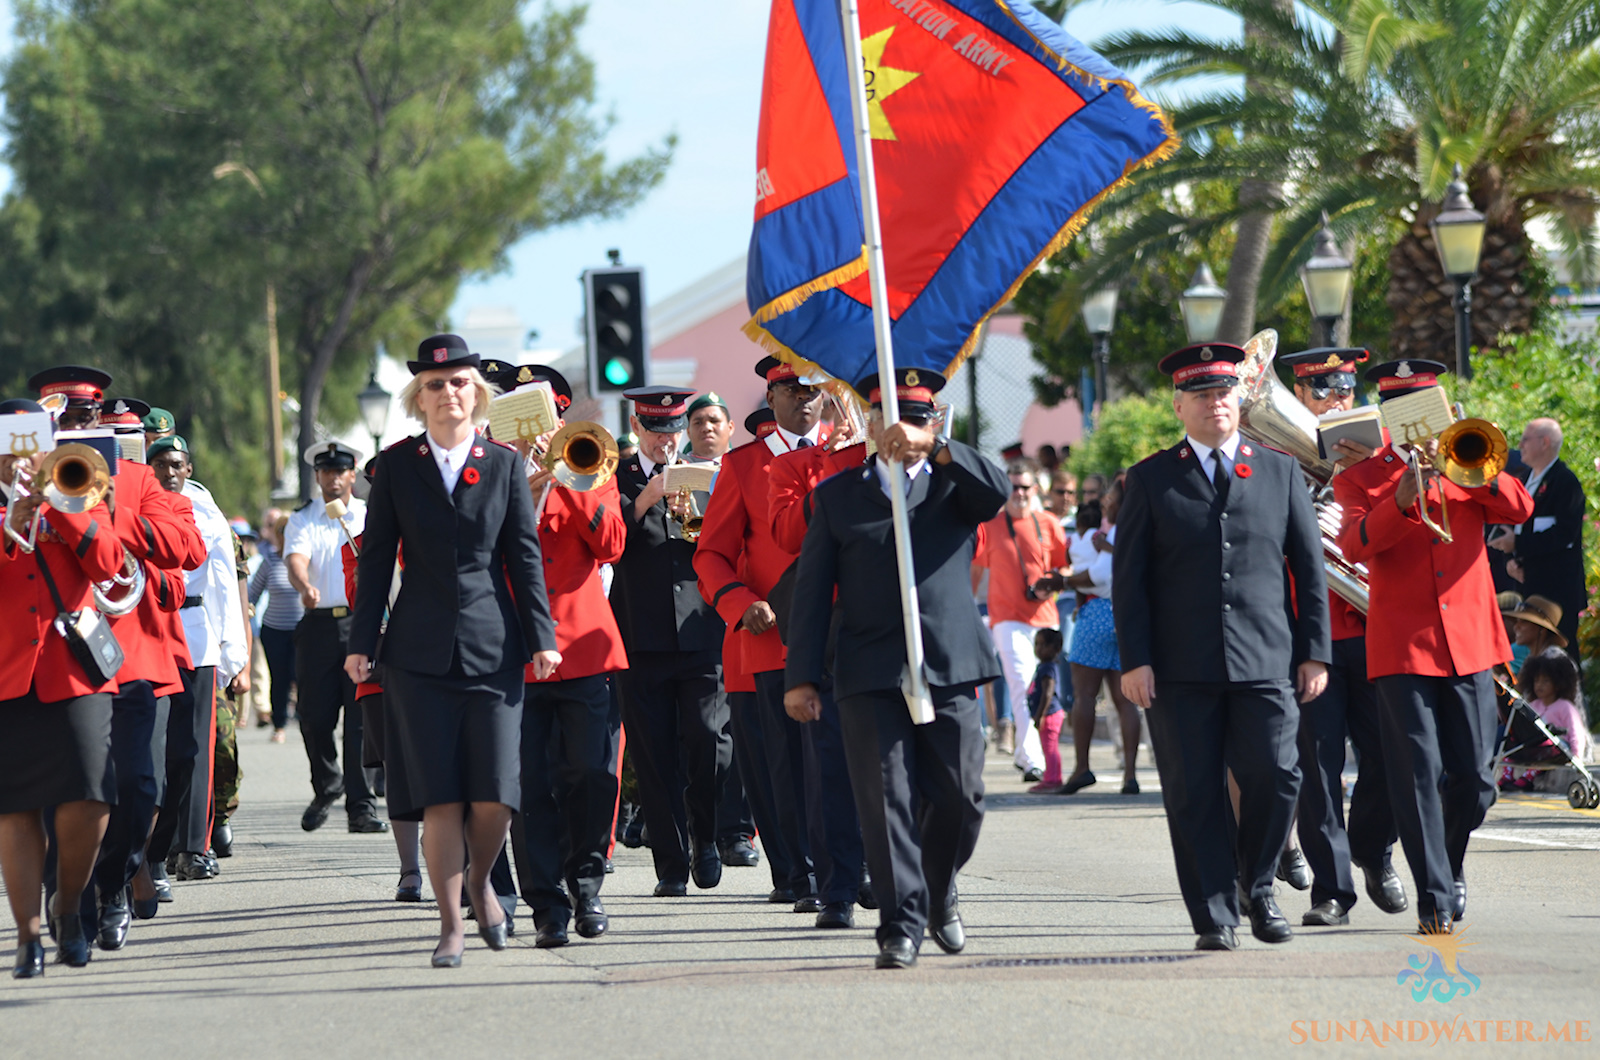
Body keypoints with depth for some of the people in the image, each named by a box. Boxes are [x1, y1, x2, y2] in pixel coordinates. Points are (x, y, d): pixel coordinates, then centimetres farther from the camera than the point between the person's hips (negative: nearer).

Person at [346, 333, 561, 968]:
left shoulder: (505, 465, 6)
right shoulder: (396, 467, 6)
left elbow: (525, 556, 6)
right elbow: (376, 557, 6)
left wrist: (541, 638, 0)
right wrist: (362, 642, 1)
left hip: (493, 646, 0)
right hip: (420, 649, 0)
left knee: (495, 795, -7)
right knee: (439, 796, -4)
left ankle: (480, 883, 22)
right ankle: (451, 924, 4)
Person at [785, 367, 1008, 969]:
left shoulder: (956, 485, 13)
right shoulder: (837, 495, 12)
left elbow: (997, 492, -12)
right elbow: (813, 590, 8)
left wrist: (933, 448, -22)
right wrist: (802, 675, 0)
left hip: (951, 669, 0)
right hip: (870, 676, 0)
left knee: (959, 797, 2)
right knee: (886, 800, -6)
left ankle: (939, 898, 27)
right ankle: (901, 924, -3)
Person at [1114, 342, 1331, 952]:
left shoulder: (1280, 472, 13)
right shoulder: (1151, 480, 8)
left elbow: (1310, 568, 12)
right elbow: (1128, 577, 4)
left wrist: (1315, 651, 4)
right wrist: (1134, 659, -5)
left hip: (1265, 664, 1)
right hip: (1180, 670, -1)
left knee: (1274, 777, -8)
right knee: (1194, 797, 0)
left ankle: (1256, 887, 16)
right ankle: (1214, 917, 8)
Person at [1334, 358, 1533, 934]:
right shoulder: (1360, 476, 4)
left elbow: (1519, 508, -3)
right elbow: (1355, 545, -12)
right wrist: (1400, 501, -27)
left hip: (1469, 643, 3)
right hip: (1402, 645, -3)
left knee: (1473, 781, 4)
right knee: (1418, 776, -8)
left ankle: (1450, 865, 29)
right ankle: (1434, 898, -3)